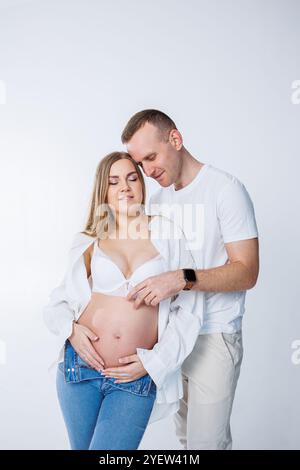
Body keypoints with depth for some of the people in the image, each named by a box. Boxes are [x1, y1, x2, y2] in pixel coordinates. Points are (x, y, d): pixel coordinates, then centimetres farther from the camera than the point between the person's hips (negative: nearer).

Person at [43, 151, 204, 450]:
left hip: (136, 379, -2)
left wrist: (154, 362, -8)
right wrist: (70, 329, -10)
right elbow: (58, 301, 10)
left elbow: (188, 310, -1)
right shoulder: (88, 241, 6)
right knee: (81, 447, 17)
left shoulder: (166, 233, 0)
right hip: (80, 367, 3)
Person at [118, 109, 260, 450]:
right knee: (184, 435, 17)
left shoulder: (226, 189, -11)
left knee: (207, 442, 2)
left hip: (213, 336, -6)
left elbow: (246, 272, -15)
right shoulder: (157, 198, 10)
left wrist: (181, 279, -28)